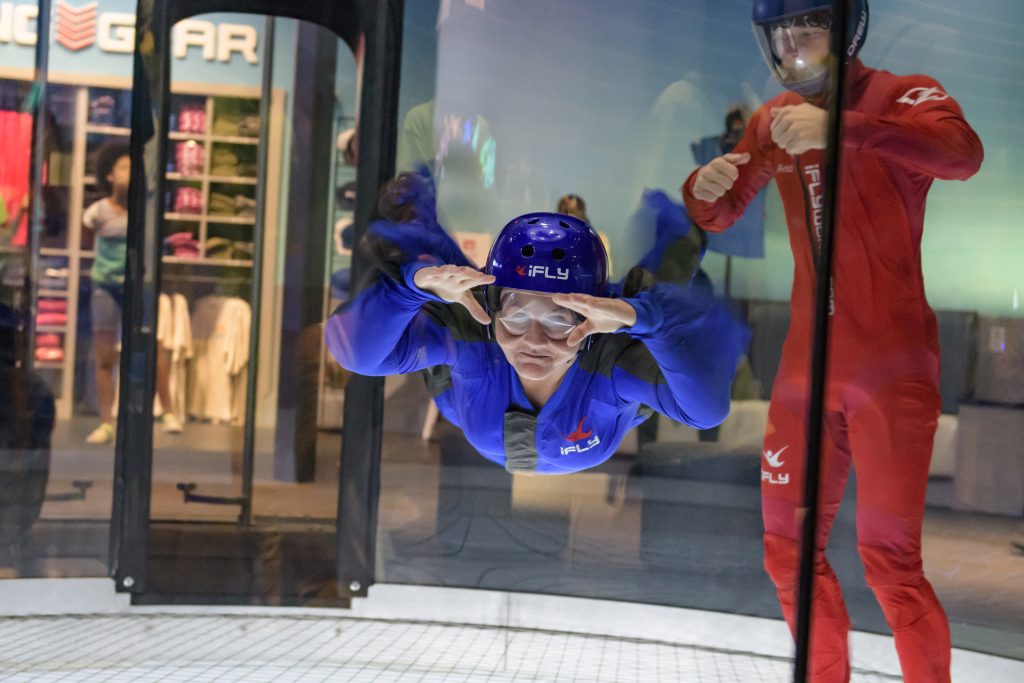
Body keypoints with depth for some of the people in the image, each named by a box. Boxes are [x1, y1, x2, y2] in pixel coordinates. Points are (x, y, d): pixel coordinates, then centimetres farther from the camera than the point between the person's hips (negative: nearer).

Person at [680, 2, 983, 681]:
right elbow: (720, 215, 17)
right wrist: (706, 188, -8)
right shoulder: (773, 119, 10)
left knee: (888, 556, -9)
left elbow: (963, 154, -29)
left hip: (891, 367, -6)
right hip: (807, 365, 6)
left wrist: (842, 128, -41)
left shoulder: (904, 95, -7)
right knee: (789, 546, 10)